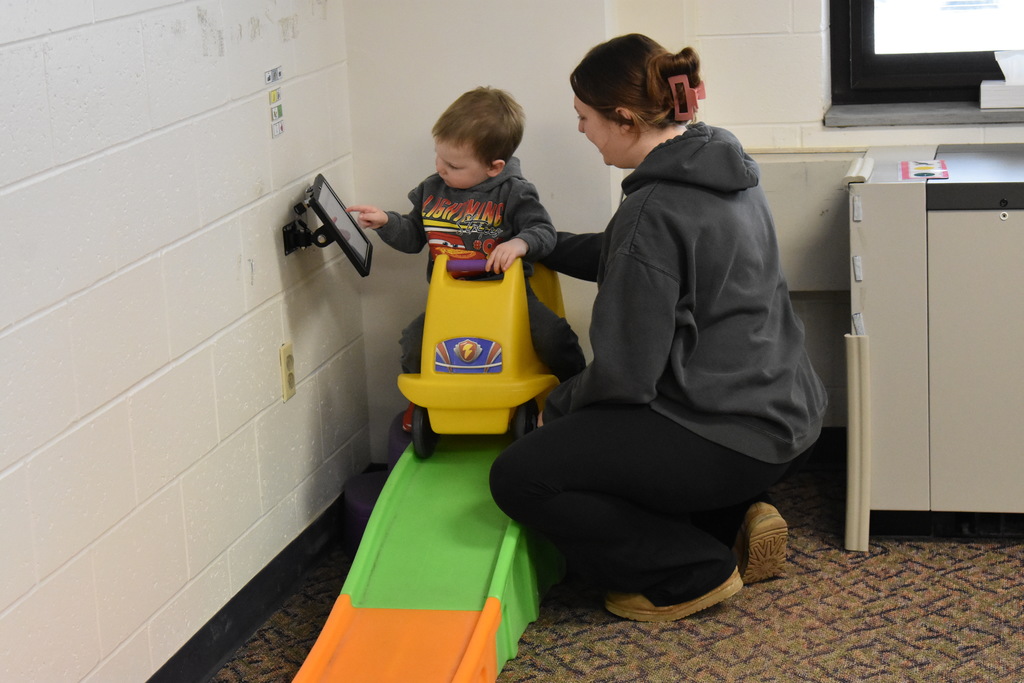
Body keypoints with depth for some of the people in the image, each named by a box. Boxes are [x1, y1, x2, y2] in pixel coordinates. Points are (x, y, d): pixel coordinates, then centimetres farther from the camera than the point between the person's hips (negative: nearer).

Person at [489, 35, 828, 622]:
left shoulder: (655, 211, -21)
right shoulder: (722, 167, 7)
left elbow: (626, 375, -19)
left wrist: (558, 404, -1)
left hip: (733, 436, -10)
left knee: (519, 477, -8)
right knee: (583, 428, 29)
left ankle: (696, 572, -1)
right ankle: (736, 519, 14)